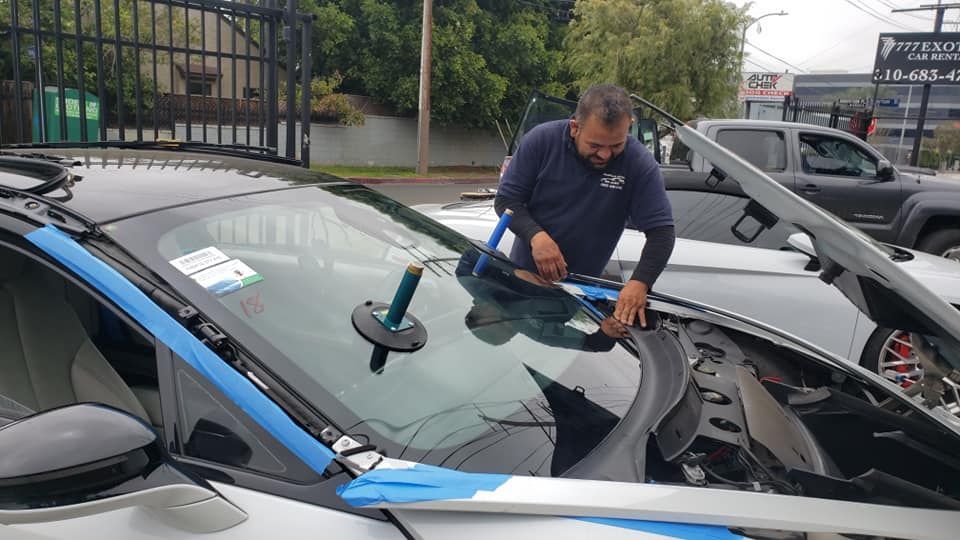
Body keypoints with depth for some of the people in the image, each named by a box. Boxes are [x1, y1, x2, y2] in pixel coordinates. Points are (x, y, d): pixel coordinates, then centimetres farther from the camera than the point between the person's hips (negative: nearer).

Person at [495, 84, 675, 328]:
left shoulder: (640, 163, -18)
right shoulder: (542, 139, -17)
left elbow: (662, 231, -19)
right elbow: (506, 199, -12)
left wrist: (640, 282, -35)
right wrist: (536, 235, -31)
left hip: (584, 288, -1)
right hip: (524, 274, 1)